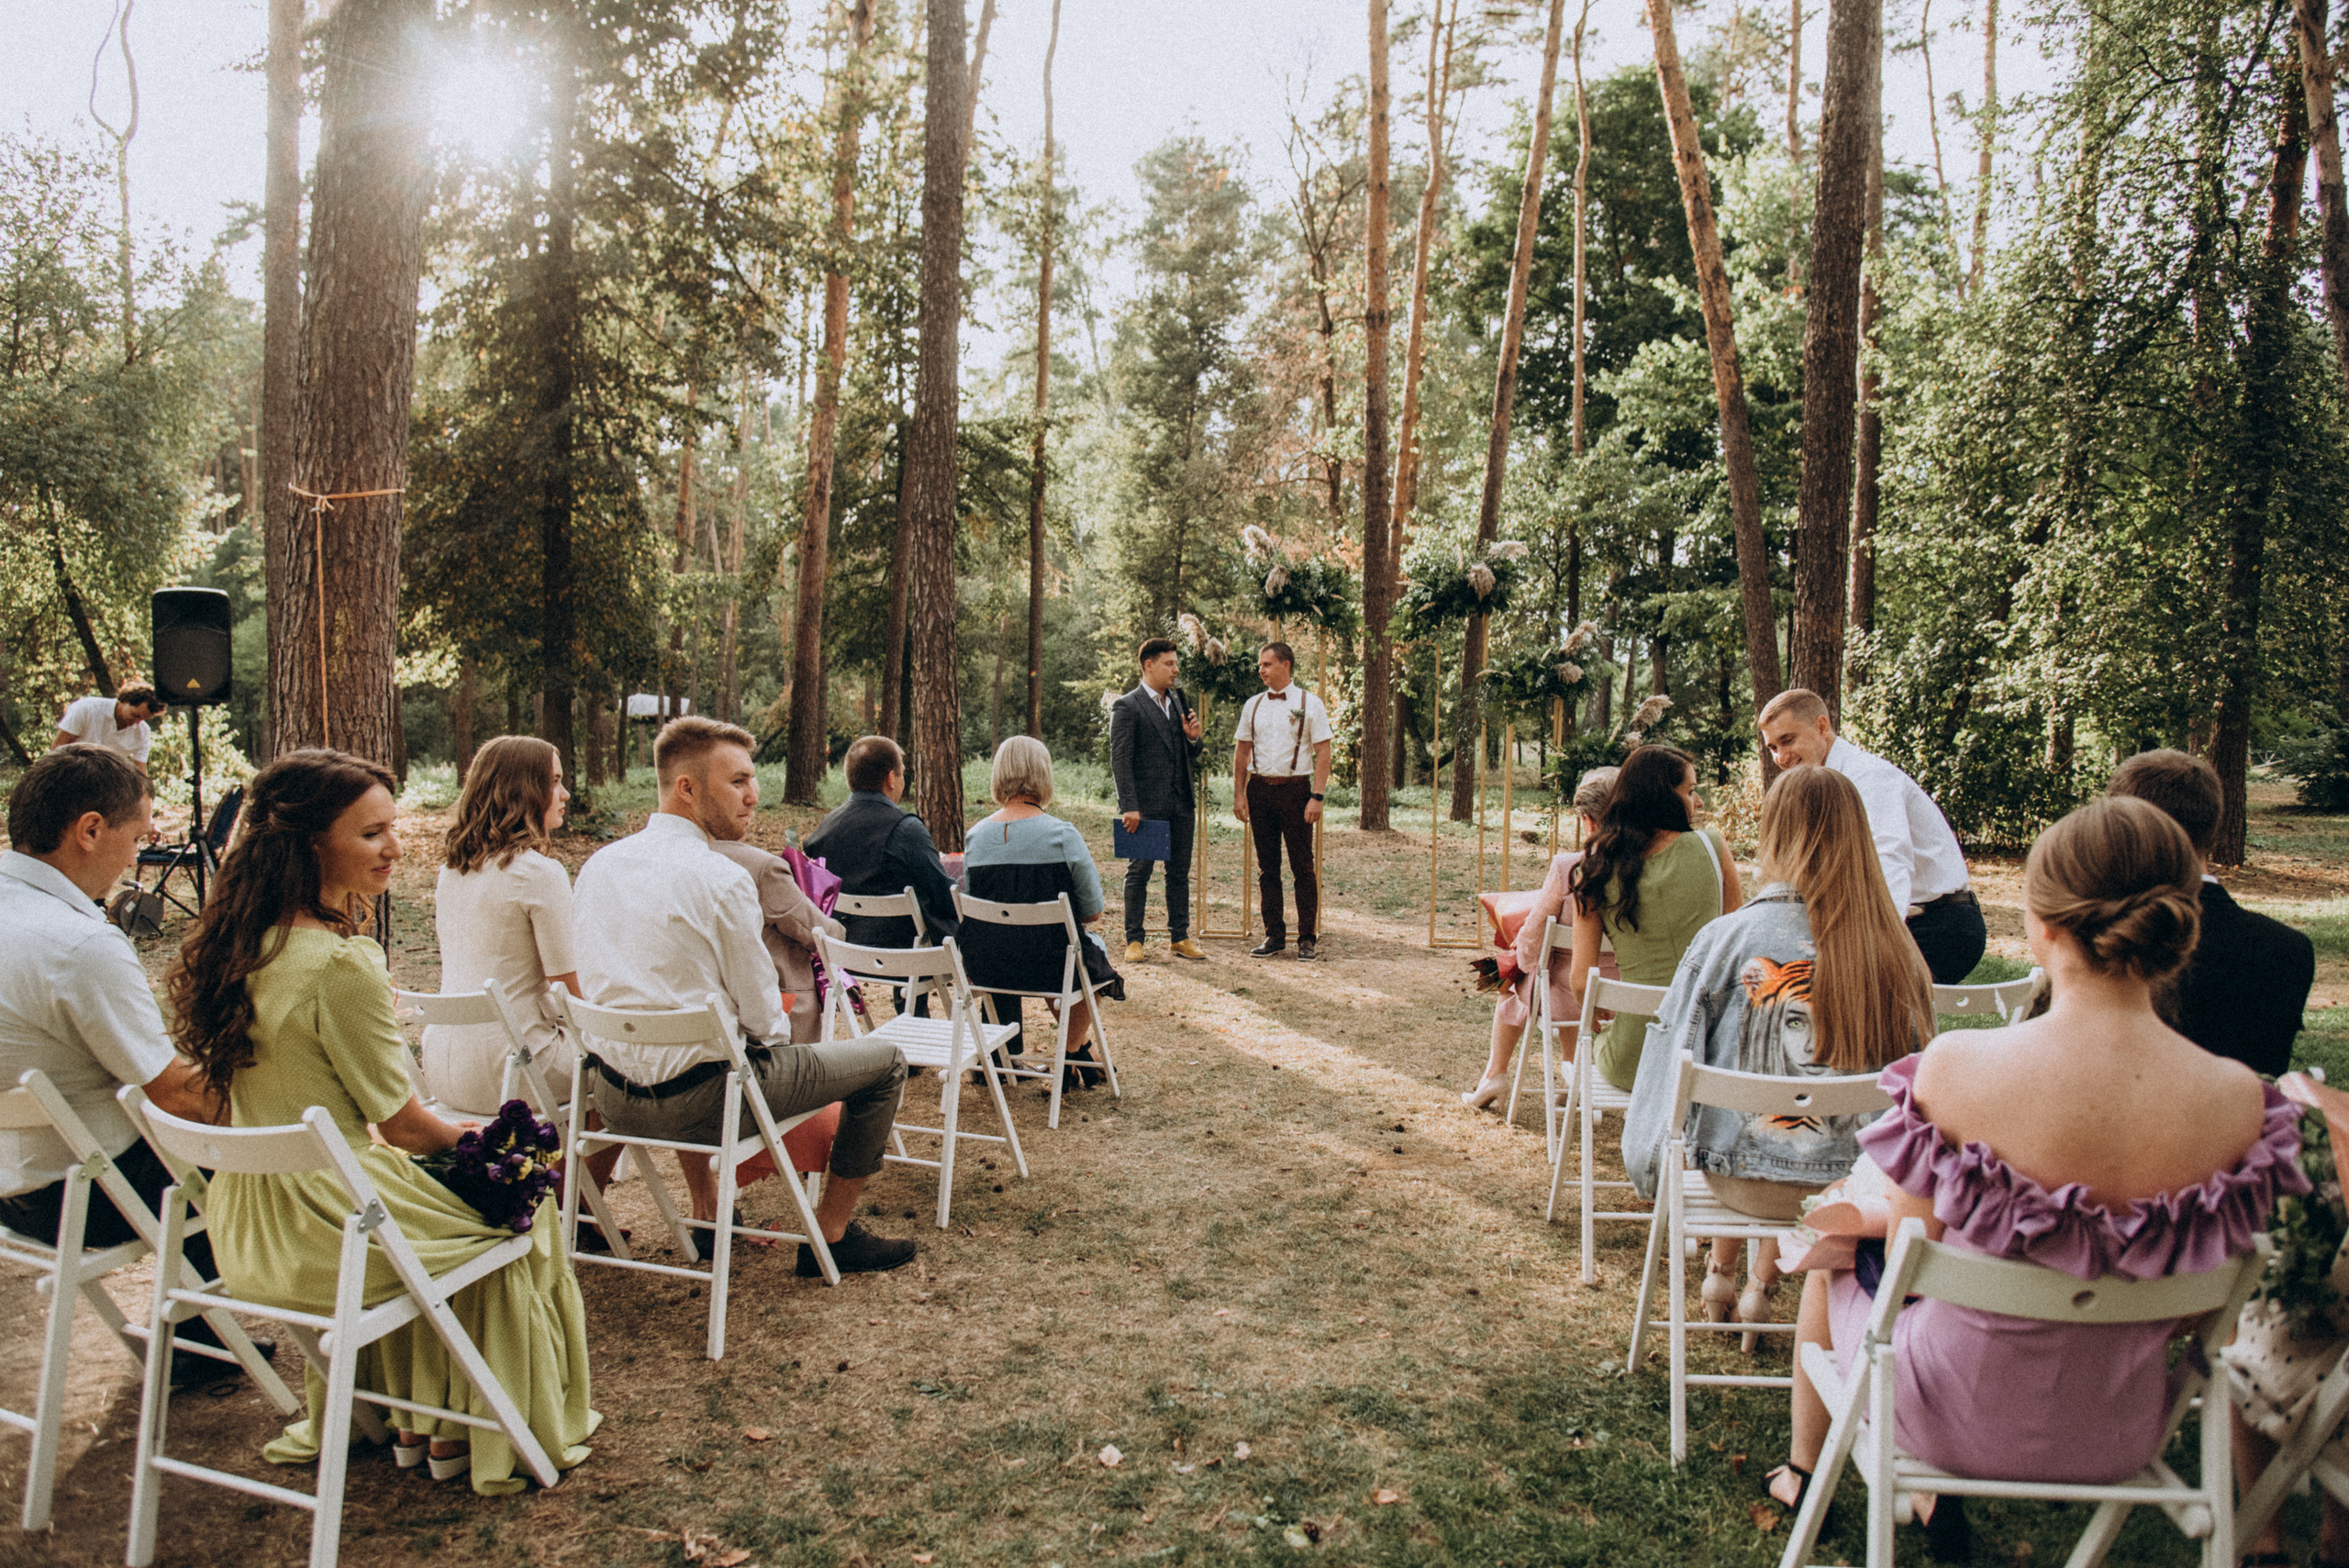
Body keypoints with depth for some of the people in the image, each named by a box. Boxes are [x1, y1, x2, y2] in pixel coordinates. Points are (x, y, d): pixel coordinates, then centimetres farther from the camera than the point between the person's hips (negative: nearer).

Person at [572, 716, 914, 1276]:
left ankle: (706, 1210, 47)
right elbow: (762, 1017, -12)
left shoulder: (598, 865, 3)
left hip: (613, 1099, 8)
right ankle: (831, 1235, 16)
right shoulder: (721, 878, -19)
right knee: (885, 1060, 5)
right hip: (695, 1099, -8)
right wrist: (778, 1031, 11)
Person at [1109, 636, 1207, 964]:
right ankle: (1134, 940, 10)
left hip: (1181, 805, 6)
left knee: (1180, 872, 10)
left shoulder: (1178, 703, 15)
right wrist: (1129, 807, -17)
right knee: (1139, 873, 2)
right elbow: (1120, 761, -11)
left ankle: (1179, 937, 18)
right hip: (1146, 807, -6)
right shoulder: (1126, 707, -7)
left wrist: (1194, 738, -2)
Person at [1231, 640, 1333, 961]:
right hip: (1260, 789, 4)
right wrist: (1239, 794, 5)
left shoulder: (1310, 704, -2)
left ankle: (1307, 937, 9)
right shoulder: (1253, 705, 10)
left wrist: (1318, 797, -12)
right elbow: (1242, 752, 13)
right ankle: (1273, 935, 17)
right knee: (1267, 866, 8)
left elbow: (1323, 754, -4)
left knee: (1302, 866, 0)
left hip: (1296, 789, -4)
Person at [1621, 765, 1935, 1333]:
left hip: (1739, 1175, -1)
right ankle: (1761, 1285, 38)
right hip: (1852, 1184, 2)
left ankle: (1721, 1274, 40)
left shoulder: (1728, 938, -19)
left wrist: (1648, 1163, 8)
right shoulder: (1898, 951, -14)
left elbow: (1673, 1060, -9)